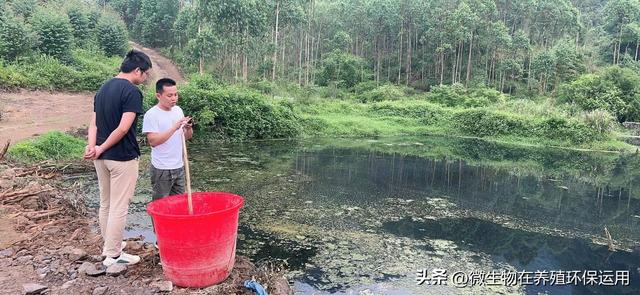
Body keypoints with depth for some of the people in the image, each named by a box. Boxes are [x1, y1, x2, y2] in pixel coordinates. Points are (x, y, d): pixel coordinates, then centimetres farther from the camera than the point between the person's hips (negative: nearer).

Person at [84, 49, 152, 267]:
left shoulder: (103, 89, 12)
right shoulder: (132, 92, -15)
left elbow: (94, 123, 6)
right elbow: (123, 129, -22)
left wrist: (93, 146, -7)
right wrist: (101, 149, -12)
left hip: (101, 158, 8)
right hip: (123, 158, -8)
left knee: (106, 204, 19)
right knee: (119, 208, 1)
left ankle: (109, 245, 33)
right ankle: (113, 255, 10)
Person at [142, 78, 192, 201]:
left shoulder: (178, 110, 7)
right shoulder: (151, 114, -13)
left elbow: (187, 137, 12)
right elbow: (153, 141, -21)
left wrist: (189, 128, -11)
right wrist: (174, 127, -26)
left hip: (179, 166, 6)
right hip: (162, 169, -6)